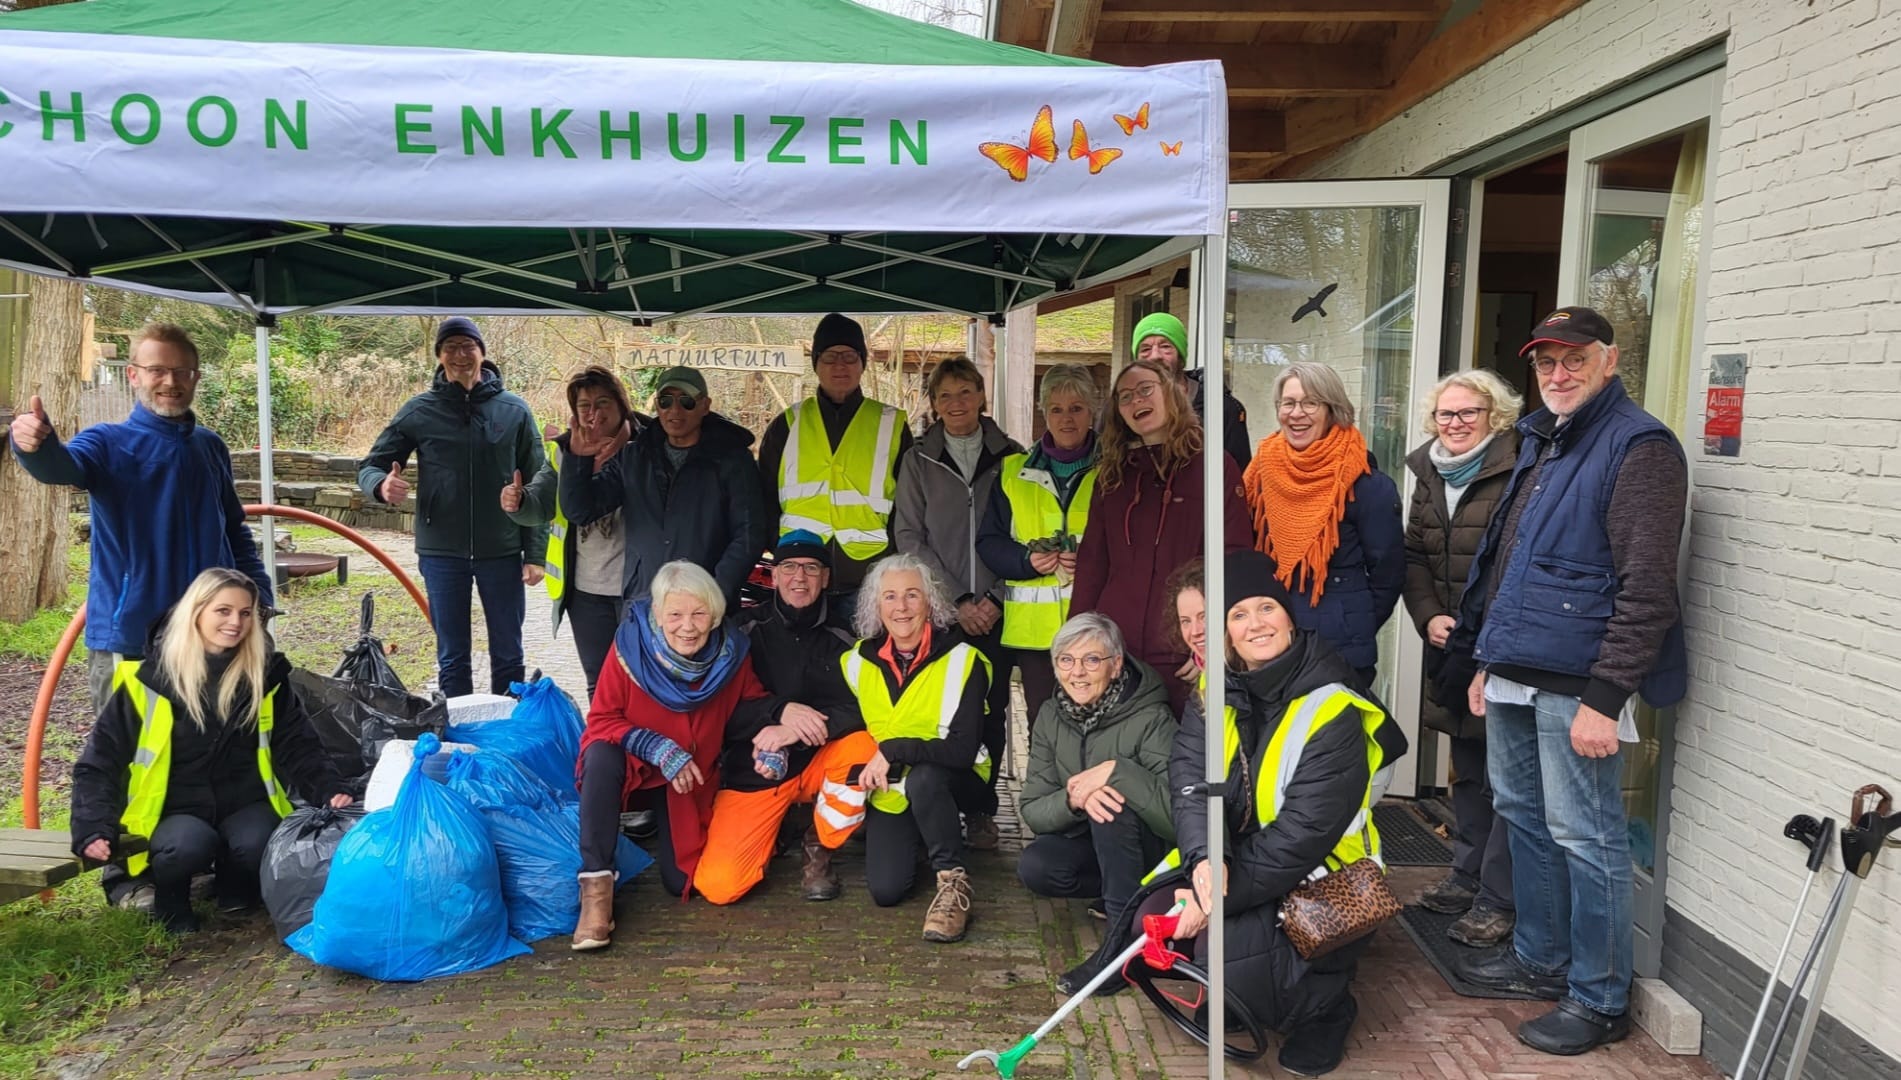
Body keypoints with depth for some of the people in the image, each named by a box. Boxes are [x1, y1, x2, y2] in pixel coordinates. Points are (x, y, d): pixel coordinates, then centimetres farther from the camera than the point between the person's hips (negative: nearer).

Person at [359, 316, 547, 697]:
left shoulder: (515, 411, -1)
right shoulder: (419, 411, 0)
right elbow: (370, 466, 3)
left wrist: (535, 553, -4)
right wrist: (382, 485, -21)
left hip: (502, 552, 0)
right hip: (441, 553, 0)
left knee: (508, 655, 11)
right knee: (452, 658, 9)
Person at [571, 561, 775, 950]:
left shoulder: (732, 651, -15)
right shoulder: (630, 644, -23)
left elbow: (754, 700, 1)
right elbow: (601, 720, -18)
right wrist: (657, 748, -32)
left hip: (689, 779, 3)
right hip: (629, 763, -2)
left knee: (682, 882, -6)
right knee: (602, 756, -37)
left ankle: (665, 829, 29)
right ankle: (596, 882, -28)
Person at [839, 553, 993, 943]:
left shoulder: (962, 661, -15)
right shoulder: (857, 662, -2)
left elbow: (965, 750, -22)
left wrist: (893, 751, -26)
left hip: (949, 784, -3)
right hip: (890, 792, 4)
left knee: (922, 778, -37)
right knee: (885, 889, -16)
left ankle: (953, 882, -20)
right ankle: (919, 838, 17)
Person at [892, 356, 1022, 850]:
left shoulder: (1009, 456, 7)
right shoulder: (919, 461, 7)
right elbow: (908, 537, 2)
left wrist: (994, 599, -6)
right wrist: (956, 600, -7)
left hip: (995, 611, 1)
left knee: (991, 712, 3)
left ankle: (981, 810, 16)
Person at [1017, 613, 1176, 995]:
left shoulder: (1150, 718, -21)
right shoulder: (1052, 716, -5)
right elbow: (1032, 811, -9)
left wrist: (1117, 770, -37)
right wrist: (1072, 801, -30)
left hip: (1152, 849, -5)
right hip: (1087, 844, 5)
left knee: (1111, 804, -34)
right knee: (1034, 868, -24)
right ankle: (1125, 895, 1)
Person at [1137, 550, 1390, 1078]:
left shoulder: (1331, 711, -21)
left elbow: (1304, 831, -26)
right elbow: (1191, 781, -13)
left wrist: (1222, 897, -27)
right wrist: (1205, 859, -32)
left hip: (1316, 878, -6)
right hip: (1227, 860, 6)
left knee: (1226, 948, -27)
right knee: (1152, 923, -14)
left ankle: (1324, 1008, 4)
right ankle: (1231, 999, 15)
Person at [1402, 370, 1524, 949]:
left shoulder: (1517, 472, -14)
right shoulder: (1429, 474, 11)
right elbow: (1414, 556, 15)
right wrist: (1428, 618, 1)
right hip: (1449, 647, 8)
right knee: (1465, 769, 18)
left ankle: (1496, 898, 6)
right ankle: (1467, 875, 31)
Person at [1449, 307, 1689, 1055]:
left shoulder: (1638, 448, -12)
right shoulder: (1541, 443, 16)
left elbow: (1646, 588, -18)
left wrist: (1605, 698, -21)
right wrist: (1486, 660, 20)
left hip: (1574, 685, -9)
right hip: (1516, 677, 9)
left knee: (1584, 838, 0)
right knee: (1523, 816, 18)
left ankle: (1599, 999, 14)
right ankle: (1541, 956, 34)